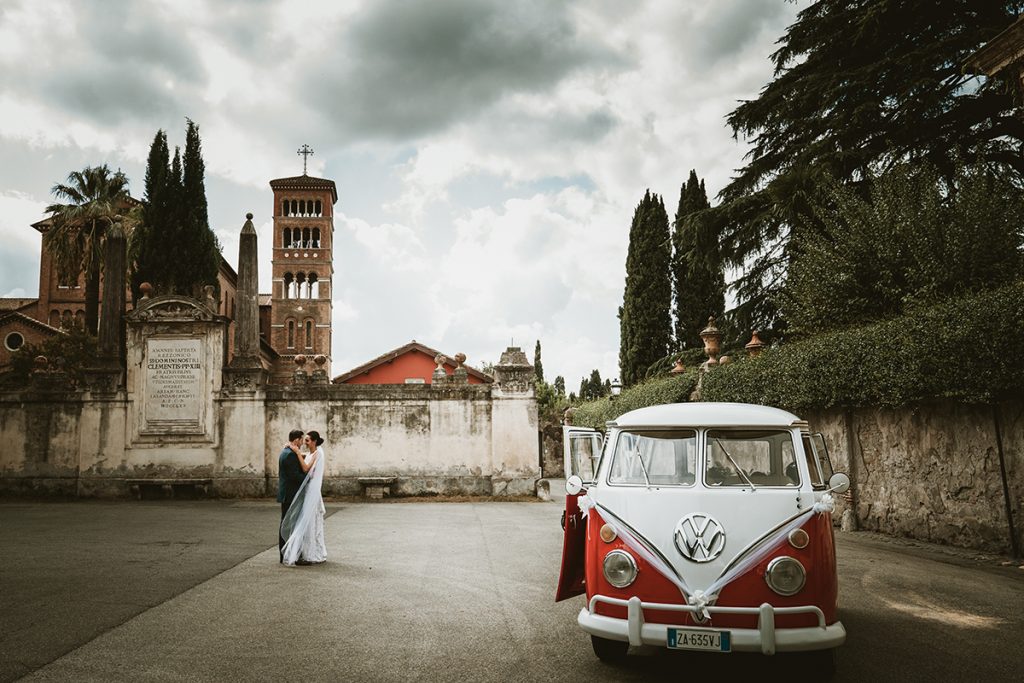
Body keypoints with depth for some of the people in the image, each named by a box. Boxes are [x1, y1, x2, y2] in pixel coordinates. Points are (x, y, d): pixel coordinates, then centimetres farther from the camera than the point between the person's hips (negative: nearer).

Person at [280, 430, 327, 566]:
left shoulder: (318, 454, -11)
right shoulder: (310, 455, 15)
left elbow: (306, 468, -20)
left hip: (312, 492, -9)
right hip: (306, 491, 9)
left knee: (308, 522, -7)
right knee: (310, 522, 12)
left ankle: (311, 556, -3)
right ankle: (317, 554, 18)